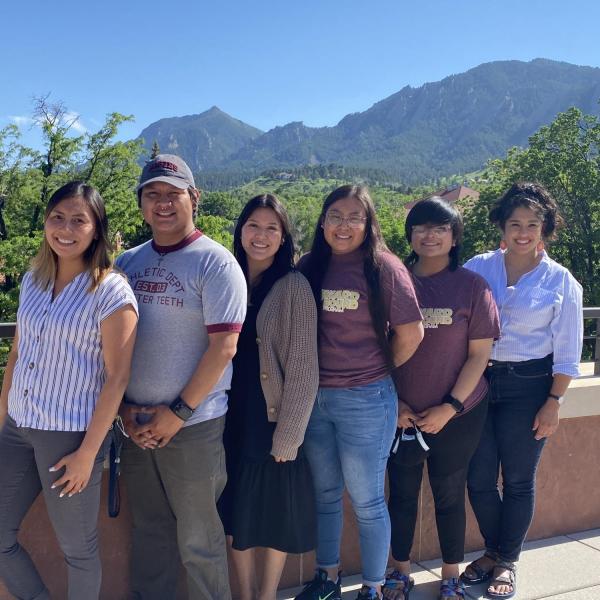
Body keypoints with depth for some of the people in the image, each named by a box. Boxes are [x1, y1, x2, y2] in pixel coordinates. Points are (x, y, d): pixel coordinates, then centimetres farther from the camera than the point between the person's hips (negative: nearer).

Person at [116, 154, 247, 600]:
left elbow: (223, 347, -14)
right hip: (137, 425, 5)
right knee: (149, 528, 17)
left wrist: (178, 413, -13)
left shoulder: (215, 263, -9)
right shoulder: (128, 262, 8)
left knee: (198, 539, 7)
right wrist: (125, 407, 0)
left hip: (193, 425, -5)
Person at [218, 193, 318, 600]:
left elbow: (303, 367, -11)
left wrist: (287, 436, -13)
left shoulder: (293, 285, -9)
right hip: (232, 418, 4)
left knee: (277, 510, 10)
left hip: (274, 420, -4)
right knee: (236, 510, 13)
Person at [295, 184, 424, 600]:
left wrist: (378, 370, 5)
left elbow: (411, 333, -7)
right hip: (313, 398, 5)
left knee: (367, 502, 7)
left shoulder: (383, 267, -9)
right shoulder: (310, 267, 4)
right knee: (325, 495, 18)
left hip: (364, 401, -4)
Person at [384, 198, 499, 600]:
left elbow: (479, 354, -5)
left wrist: (449, 408, -11)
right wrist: (393, 402, -6)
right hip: (400, 414, 1)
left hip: (457, 414, -1)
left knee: (449, 495, 12)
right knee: (402, 493, 12)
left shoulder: (471, 286, -6)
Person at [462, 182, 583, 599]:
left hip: (528, 388, -2)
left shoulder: (560, 282, -2)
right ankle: (493, 550, 33)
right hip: (479, 382, 2)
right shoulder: (478, 268, 1)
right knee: (479, 479, 7)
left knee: (518, 480, 9)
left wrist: (554, 402, -5)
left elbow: (567, 352, -1)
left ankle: (507, 561, 29)